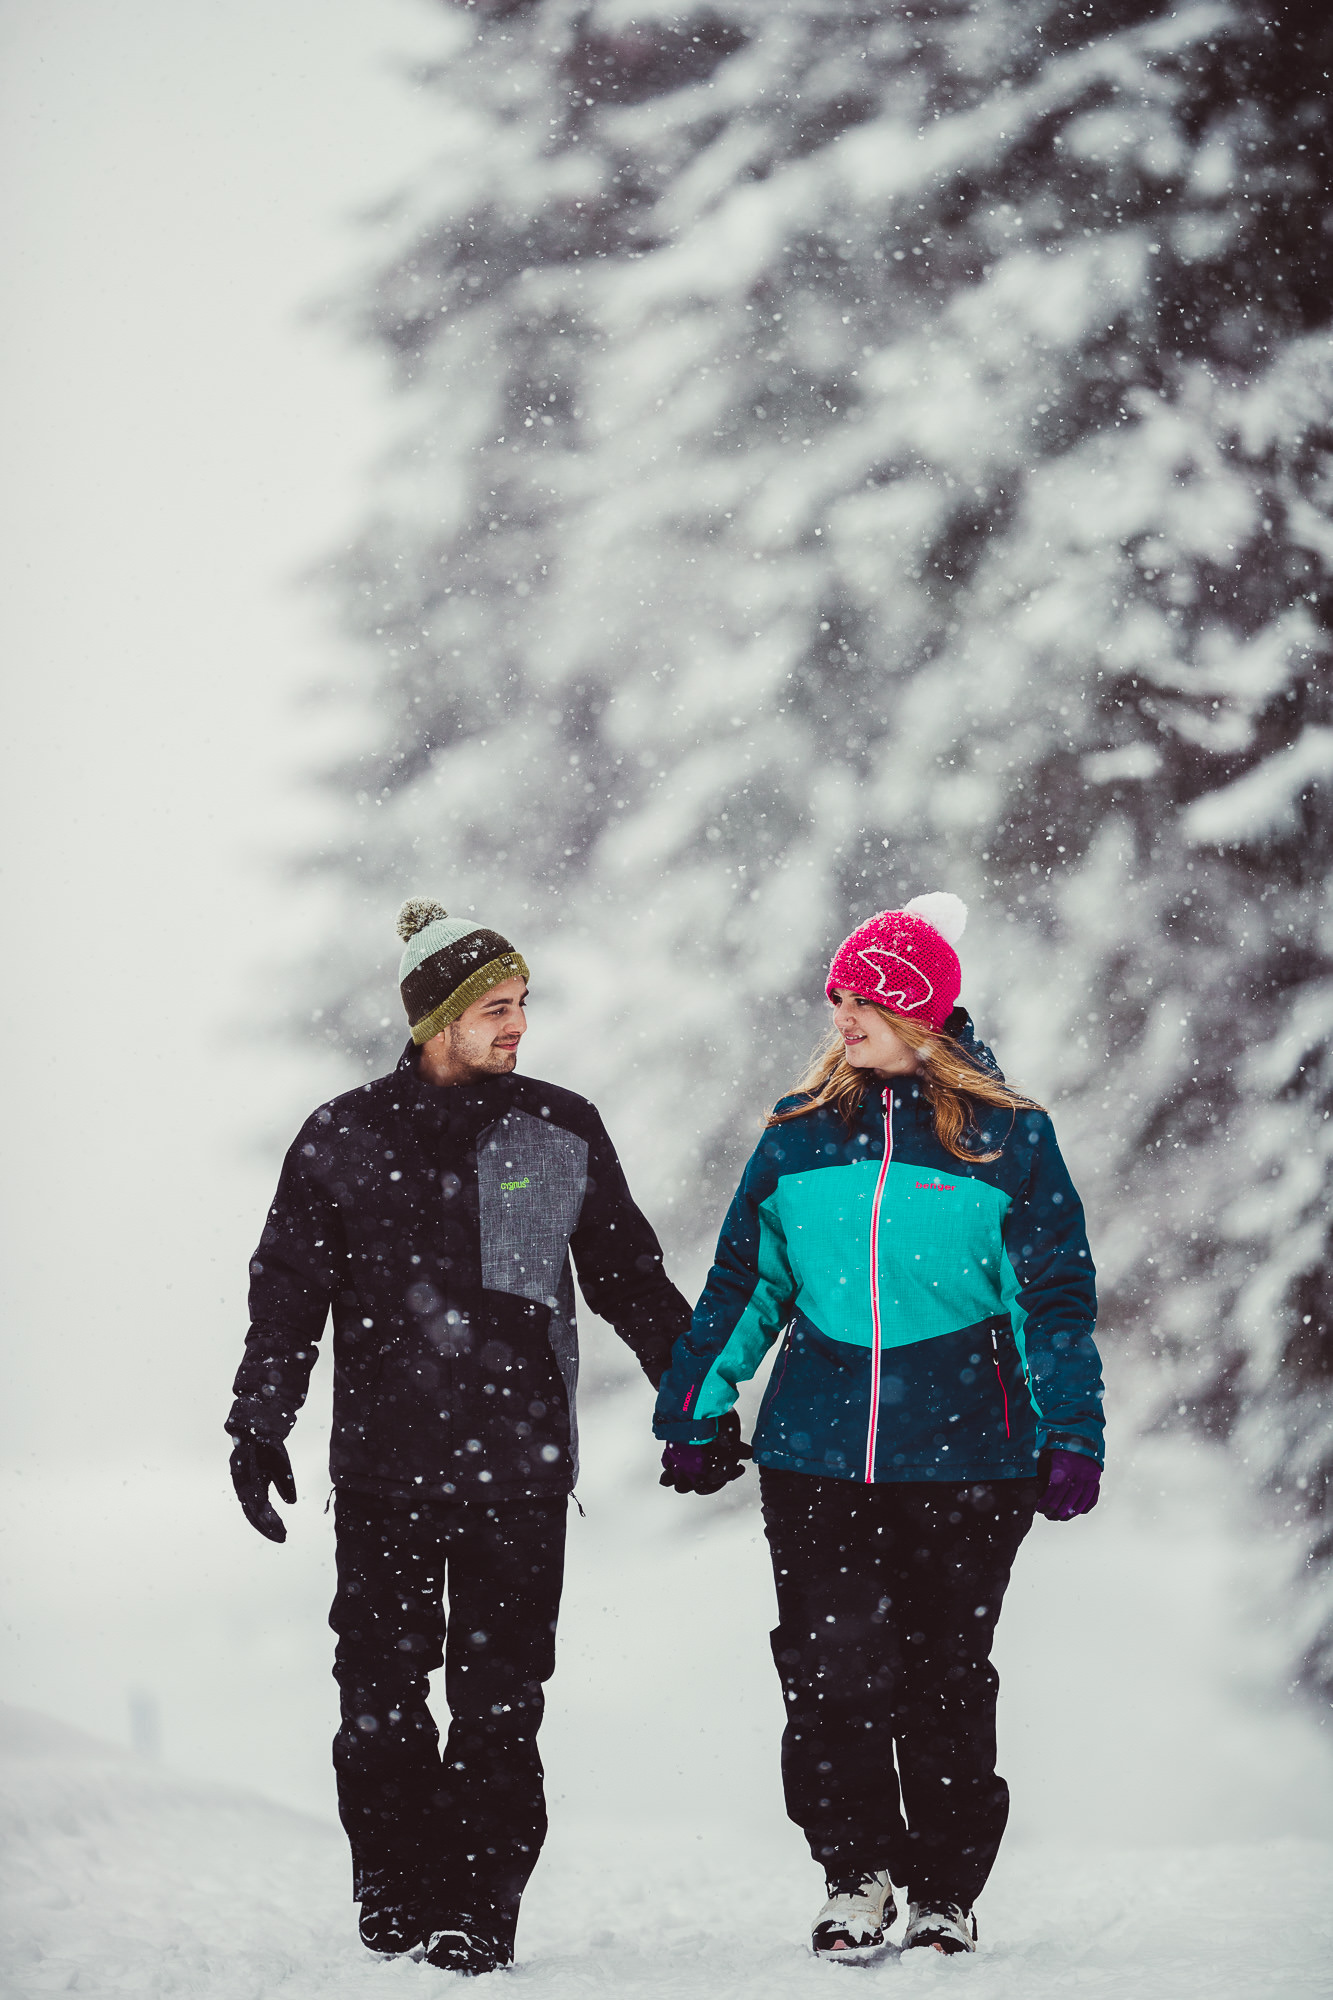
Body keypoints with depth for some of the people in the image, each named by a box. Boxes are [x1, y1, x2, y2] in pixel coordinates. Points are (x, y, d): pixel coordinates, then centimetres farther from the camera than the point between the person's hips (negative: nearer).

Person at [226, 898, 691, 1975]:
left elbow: (633, 1280, 14)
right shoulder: (344, 1140, 4)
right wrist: (260, 1430, 4)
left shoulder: (562, 1134, 6)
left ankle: (482, 1902, 2)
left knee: (501, 1700, -2)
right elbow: (287, 1294, 9)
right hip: (384, 1469, 0)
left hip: (521, 1466, 0)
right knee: (381, 1693, 1)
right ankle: (398, 1891, 10)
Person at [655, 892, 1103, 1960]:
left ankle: (948, 1893, 17)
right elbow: (745, 1281, 16)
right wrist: (696, 1411, 13)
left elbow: (1055, 1298, 1)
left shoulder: (1007, 1139, 0)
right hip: (814, 1451, 2)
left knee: (946, 1680, 4)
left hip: (964, 1451, -2)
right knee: (831, 1672, -3)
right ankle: (856, 1877, 11)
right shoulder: (800, 1132, 9)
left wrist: (1072, 1435, -6)